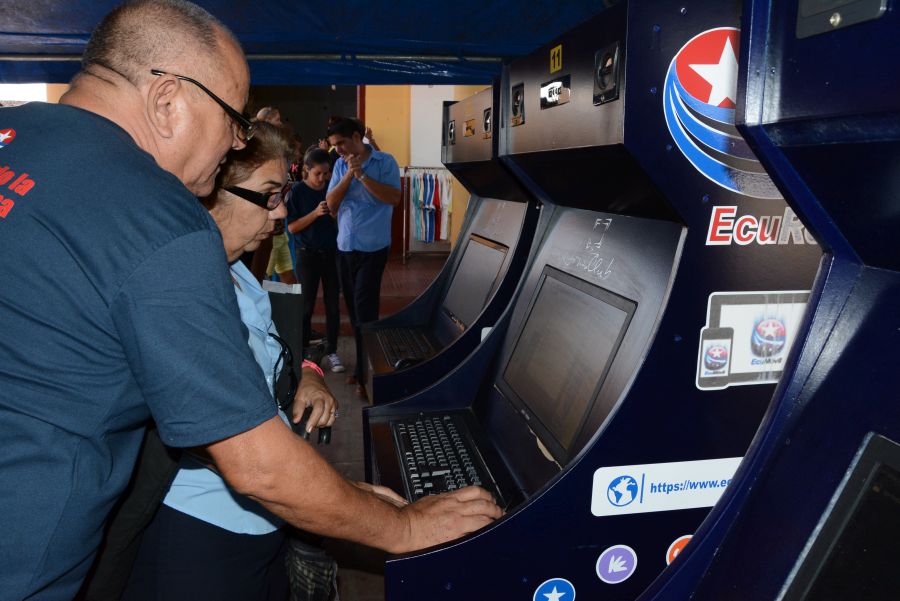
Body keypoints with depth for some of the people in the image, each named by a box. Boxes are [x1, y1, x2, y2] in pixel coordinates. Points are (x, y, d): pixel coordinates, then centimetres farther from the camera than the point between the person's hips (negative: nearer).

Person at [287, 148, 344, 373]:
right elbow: (292, 227, -10)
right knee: (306, 305, 6)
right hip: (308, 254, -2)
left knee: (333, 305, 7)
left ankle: (332, 351, 18)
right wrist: (315, 213, -22)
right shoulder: (297, 191, -8)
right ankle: (302, 351, 20)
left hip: (333, 253, 2)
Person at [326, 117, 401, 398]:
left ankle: (365, 373, 1)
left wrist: (362, 176, -18)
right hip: (345, 246, 5)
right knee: (353, 307, 11)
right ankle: (363, 364, 24)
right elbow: (331, 204, 0)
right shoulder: (340, 165, 8)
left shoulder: (385, 161, -4)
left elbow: (394, 198, -16)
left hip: (372, 247, -5)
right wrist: (349, 174, -10)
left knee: (364, 308, -7)